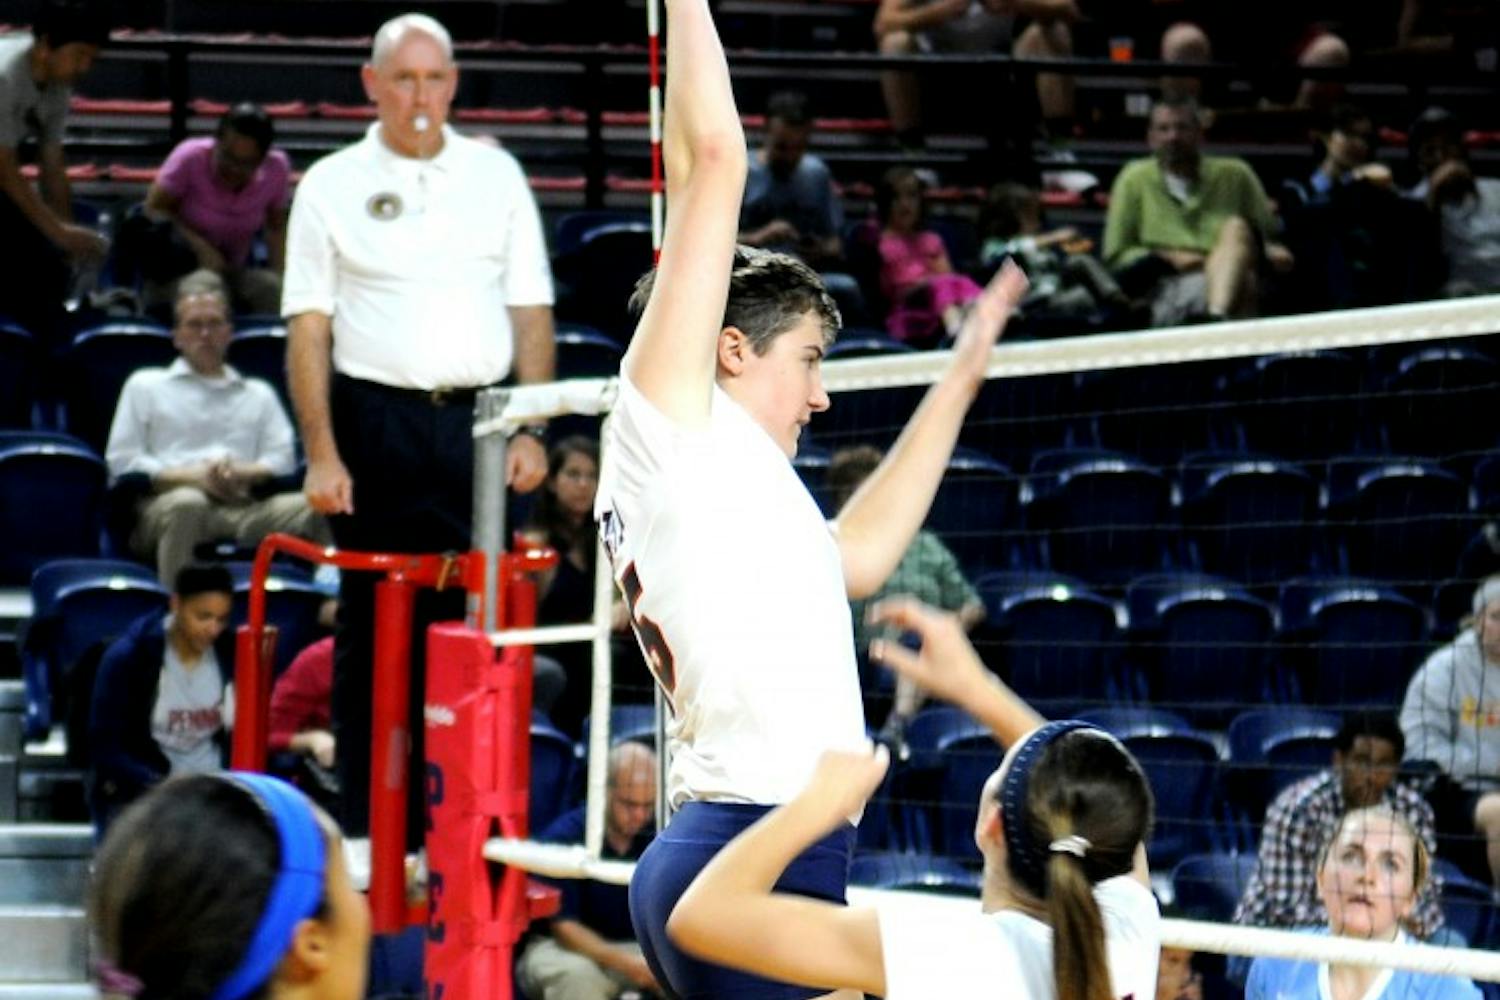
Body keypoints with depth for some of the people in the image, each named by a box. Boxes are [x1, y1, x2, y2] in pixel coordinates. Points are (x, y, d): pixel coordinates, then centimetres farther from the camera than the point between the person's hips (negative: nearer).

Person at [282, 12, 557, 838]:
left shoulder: (496, 175, 11)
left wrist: (530, 429, 0)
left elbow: (531, 310, 10)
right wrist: (321, 453, -8)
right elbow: (308, 328, 1)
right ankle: (366, 829, 8)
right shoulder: (332, 186, 5)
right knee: (373, 635, 2)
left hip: (479, 419, 2)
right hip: (377, 421, -1)